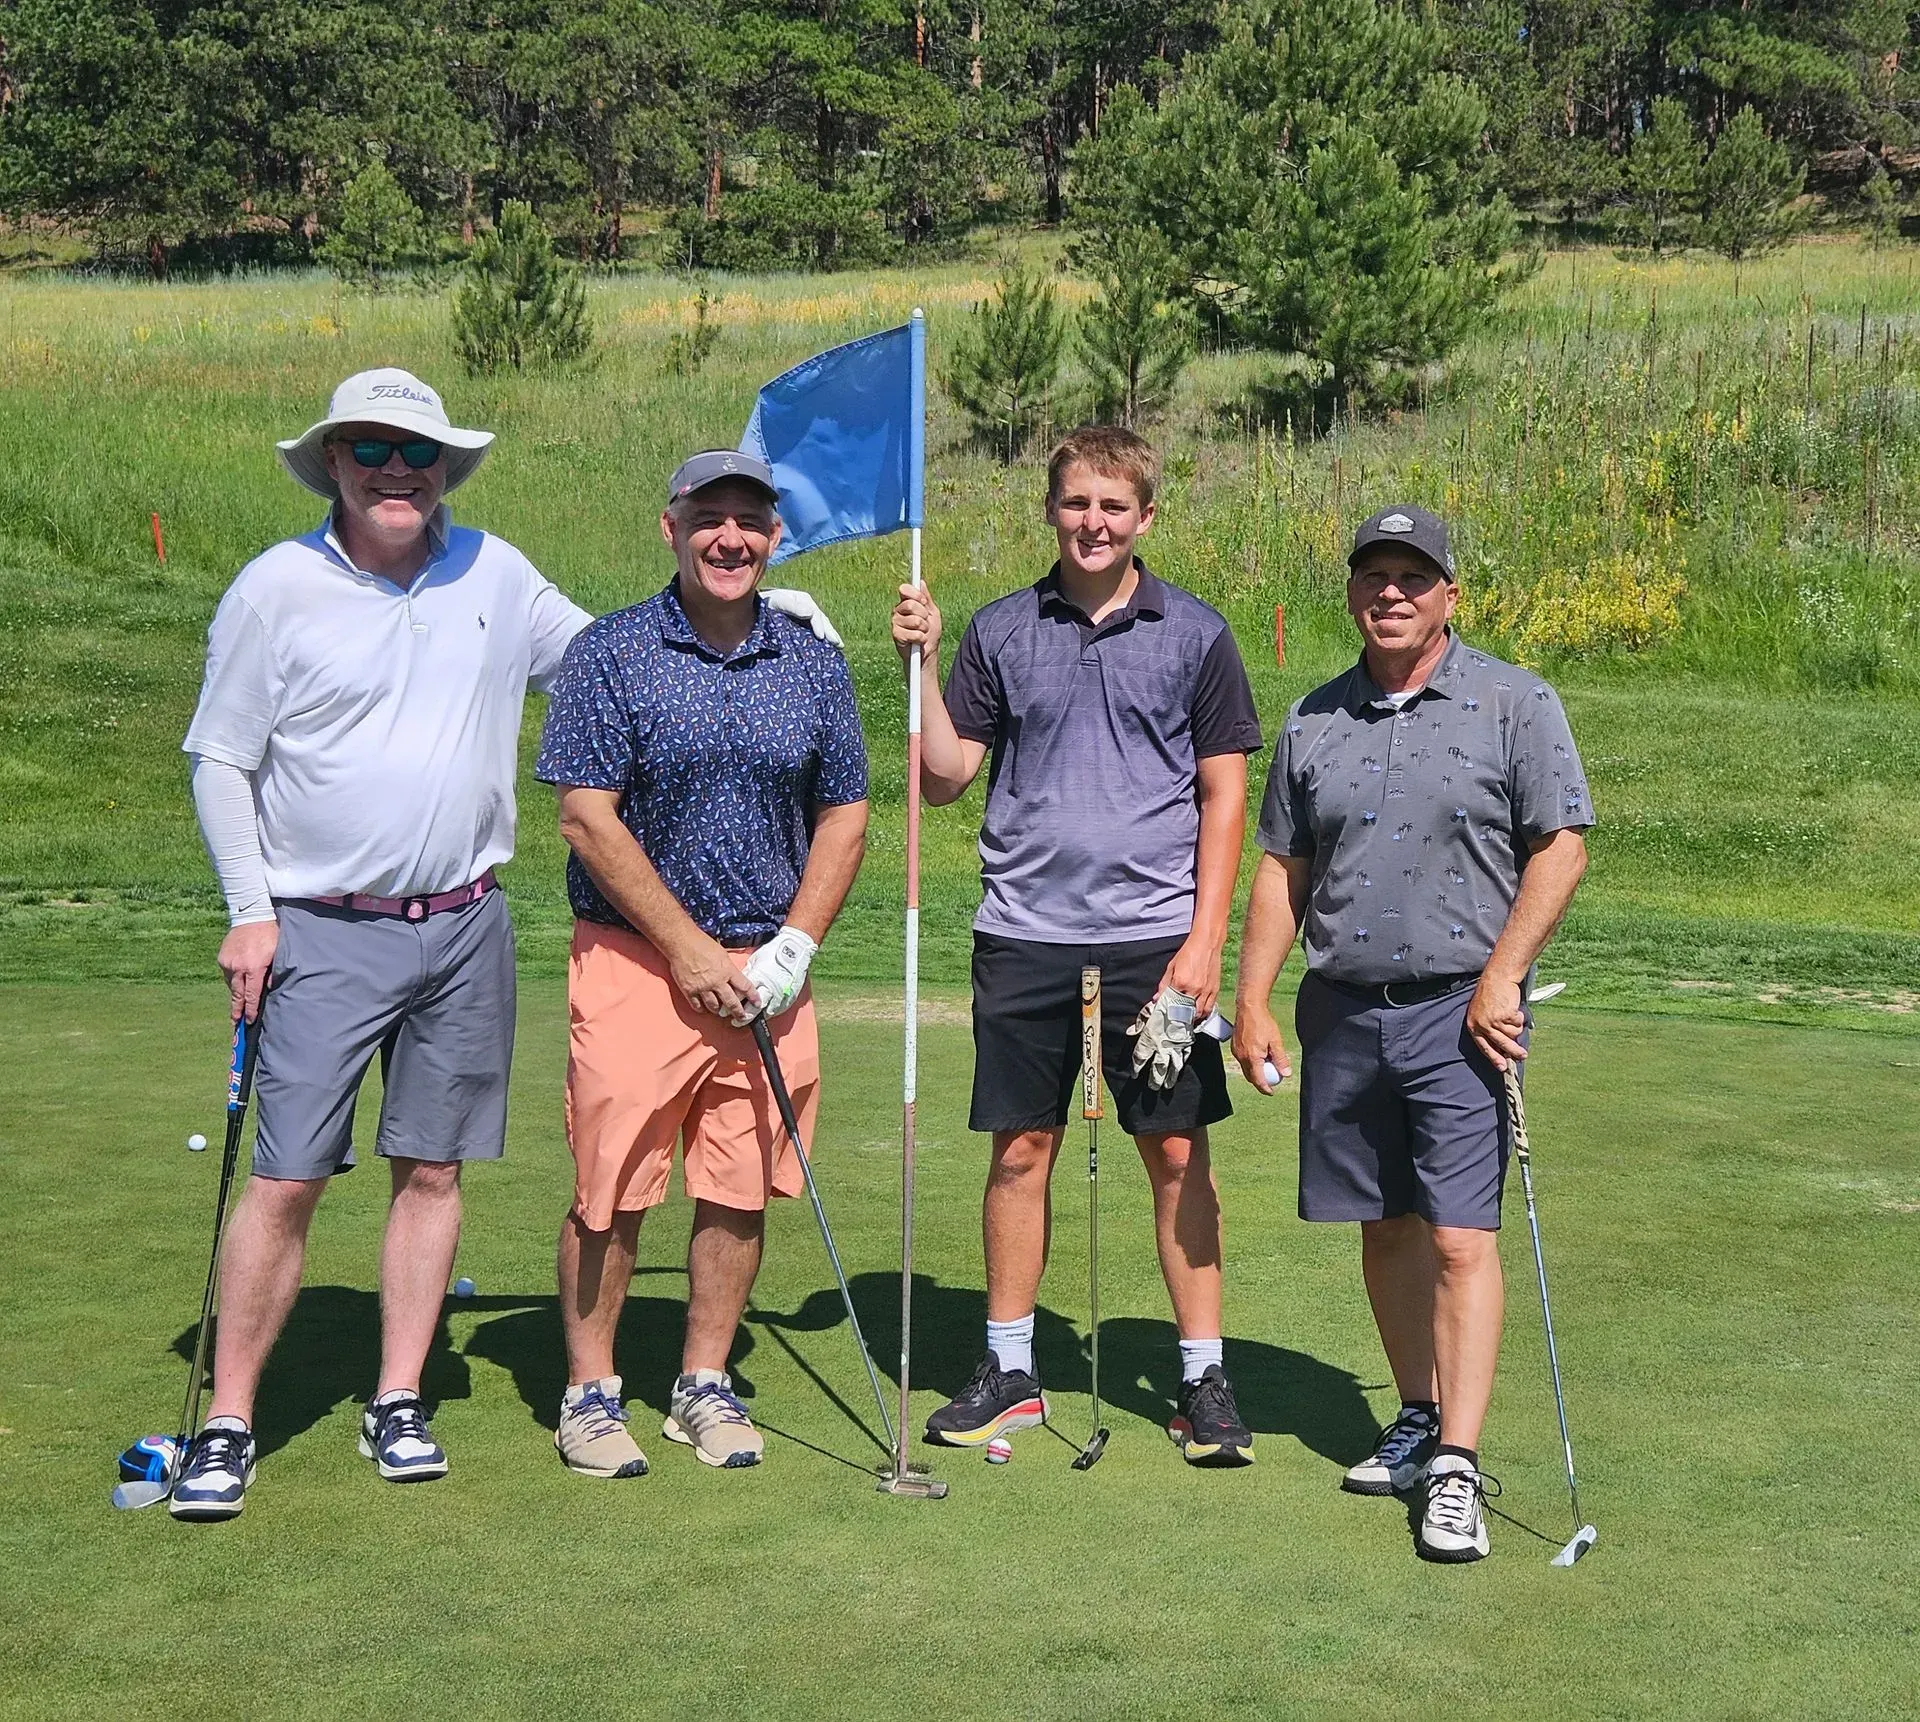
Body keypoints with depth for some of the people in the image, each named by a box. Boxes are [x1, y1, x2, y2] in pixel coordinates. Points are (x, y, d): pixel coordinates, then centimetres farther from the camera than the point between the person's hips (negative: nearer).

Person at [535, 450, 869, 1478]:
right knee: (613, 1188, -1)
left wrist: (793, 947, -2)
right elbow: (587, 819, -8)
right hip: (636, 961, -4)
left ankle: (704, 1385, 22)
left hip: (767, 972, 4)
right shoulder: (611, 654, -4)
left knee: (741, 1188, 7)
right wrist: (691, 950, -11)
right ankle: (589, 1393, 13)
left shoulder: (812, 665, 8)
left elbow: (842, 817, 12)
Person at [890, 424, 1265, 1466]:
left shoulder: (1194, 635, 3)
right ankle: (1009, 1370, 19)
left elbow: (1223, 794, 3)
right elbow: (946, 778, 6)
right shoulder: (1000, 632, 7)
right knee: (1020, 1151, 7)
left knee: (1177, 1154, 2)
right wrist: (924, 664, -7)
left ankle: (1203, 1377, 12)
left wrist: (1204, 939, -5)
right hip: (1025, 935, 1)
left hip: (1154, 936, -1)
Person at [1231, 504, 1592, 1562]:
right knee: (1384, 1229, 11)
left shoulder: (1514, 704, -1)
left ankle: (1458, 1469, -8)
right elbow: (1281, 868, 14)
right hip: (1344, 1010, 5)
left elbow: (1561, 847, -4)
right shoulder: (1314, 720, 11)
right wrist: (1253, 998, 7)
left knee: (1460, 1235, -9)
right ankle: (1419, 1420, 25)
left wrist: (1502, 976, -13)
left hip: (1462, 1009, -4)